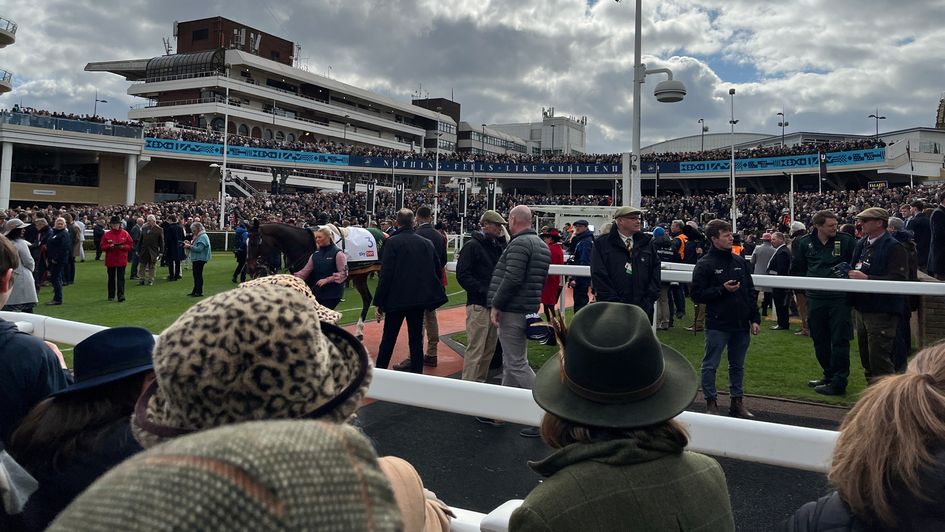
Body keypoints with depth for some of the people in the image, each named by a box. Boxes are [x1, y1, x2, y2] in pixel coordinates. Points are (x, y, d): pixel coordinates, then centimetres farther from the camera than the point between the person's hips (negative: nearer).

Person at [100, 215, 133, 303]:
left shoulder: (125, 233, 2)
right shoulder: (107, 234, 2)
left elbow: (131, 245, 2)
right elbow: (103, 247, 1)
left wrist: (123, 246, -15)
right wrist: (110, 246, -17)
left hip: (121, 260, -1)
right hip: (110, 260, 1)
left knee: (121, 278, -4)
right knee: (111, 278, 10)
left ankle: (121, 296, -4)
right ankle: (111, 296, 19)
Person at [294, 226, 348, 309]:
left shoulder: (337, 253, -9)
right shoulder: (315, 254, 9)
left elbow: (343, 273, -13)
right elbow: (305, 271, 8)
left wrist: (327, 280, -19)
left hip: (333, 293, -6)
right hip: (317, 292, 6)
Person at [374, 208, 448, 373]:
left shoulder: (392, 242, -10)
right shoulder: (427, 243, 3)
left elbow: (386, 274, -14)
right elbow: (437, 270, 8)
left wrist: (379, 302, -9)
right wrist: (430, 293, 19)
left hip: (397, 299, -3)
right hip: (420, 298, 3)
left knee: (388, 338, 10)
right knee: (416, 339, 10)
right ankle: (416, 373, 11)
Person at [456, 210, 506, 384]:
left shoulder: (498, 246, 16)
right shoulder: (472, 245, -6)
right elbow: (462, 275, -13)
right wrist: (484, 291, -20)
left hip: (495, 304, 8)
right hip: (478, 305, -8)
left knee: (489, 348, 13)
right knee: (475, 348, -7)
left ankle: (480, 381, 24)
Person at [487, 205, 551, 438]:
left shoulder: (519, 243, -16)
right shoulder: (541, 244, 16)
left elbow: (512, 278, -24)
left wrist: (495, 305, -16)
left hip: (512, 311, -10)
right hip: (528, 310, 10)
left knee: (517, 364, -6)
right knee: (511, 361, 17)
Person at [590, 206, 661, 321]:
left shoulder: (646, 242, 12)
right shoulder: (602, 243, 1)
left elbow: (655, 270, 10)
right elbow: (599, 276, -6)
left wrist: (649, 300, -1)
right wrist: (614, 302, -12)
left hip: (643, 308, 3)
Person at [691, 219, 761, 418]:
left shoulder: (740, 261, 9)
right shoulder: (705, 264, -7)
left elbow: (751, 292, 13)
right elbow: (697, 295, -11)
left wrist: (755, 319, 8)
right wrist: (722, 289, -19)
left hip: (741, 324, 5)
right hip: (717, 325, -5)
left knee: (738, 365, 14)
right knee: (710, 365, 2)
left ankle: (737, 402, 25)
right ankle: (711, 402, 13)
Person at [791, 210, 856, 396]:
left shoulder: (846, 240, -2)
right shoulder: (804, 243, 7)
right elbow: (796, 269, 15)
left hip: (839, 298, -3)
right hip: (815, 298, 4)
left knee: (839, 340, -2)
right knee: (819, 340, 12)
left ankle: (838, 382, 5)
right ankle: (829, 375, 27)